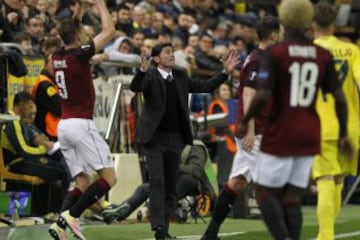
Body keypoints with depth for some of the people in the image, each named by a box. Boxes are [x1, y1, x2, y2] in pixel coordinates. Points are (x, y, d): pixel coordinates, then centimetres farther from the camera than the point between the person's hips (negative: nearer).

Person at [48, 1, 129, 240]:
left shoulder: (57, 57, 9)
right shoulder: (79, 55, -11)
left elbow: (70, 34, 32)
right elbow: (109, 31, -7)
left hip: (64, 125, 8)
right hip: (81, 124, -8)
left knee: (82, 182, 10)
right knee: (109, 177, -4)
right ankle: (70, 216, -15)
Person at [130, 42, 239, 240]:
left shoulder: (180, 77, 11)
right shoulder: (149, 76, -5)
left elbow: (206, 86, 16)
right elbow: (135, 87, -24)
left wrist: (225, 72, 7)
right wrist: (142, 69, -42)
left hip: (175, 138, 5)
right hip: (154, 138, -5)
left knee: (170, 185, 7)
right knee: (157, 182, -14)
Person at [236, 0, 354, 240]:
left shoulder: (275, 53, -10)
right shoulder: (323, 56, 3)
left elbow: (263, 95, -18)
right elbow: (340, 98, 2)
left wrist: (245, 121, -2)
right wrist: (344, 135, 11)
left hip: (280, 136, -4)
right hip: (310, 136, 4)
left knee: (266, 193, 4)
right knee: (292, 197, 10)